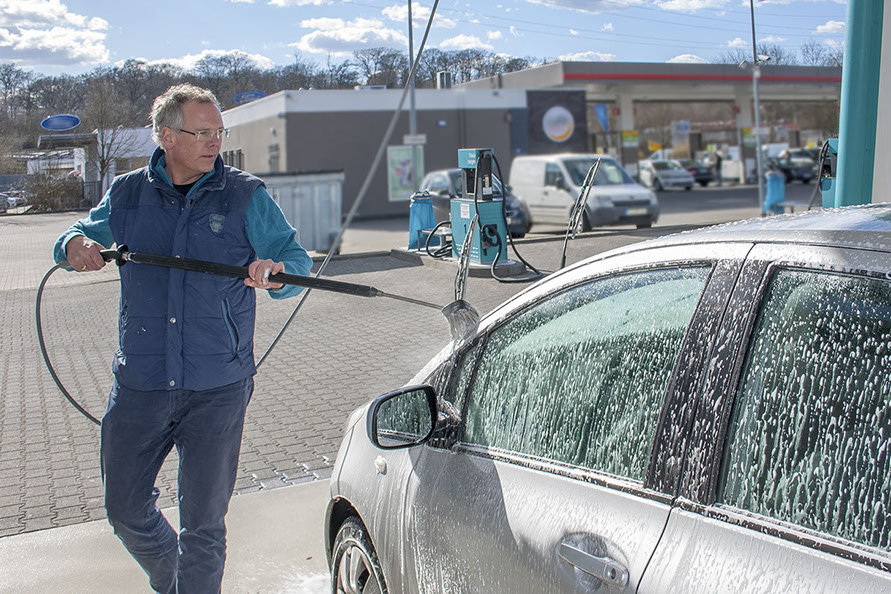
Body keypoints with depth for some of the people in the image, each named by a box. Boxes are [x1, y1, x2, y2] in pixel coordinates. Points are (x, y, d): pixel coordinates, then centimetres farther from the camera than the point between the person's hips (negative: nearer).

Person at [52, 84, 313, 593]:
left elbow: (297, 260, 0)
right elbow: (84, 235, 21)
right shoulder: (127, 194, 7)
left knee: (204, 523, 4)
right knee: (125, 510, 14)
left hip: (218, 388, -3)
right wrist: (75, 245, -4)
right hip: (140, 384, 3)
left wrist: (275, 272, -24)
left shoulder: (247, 196, -1)